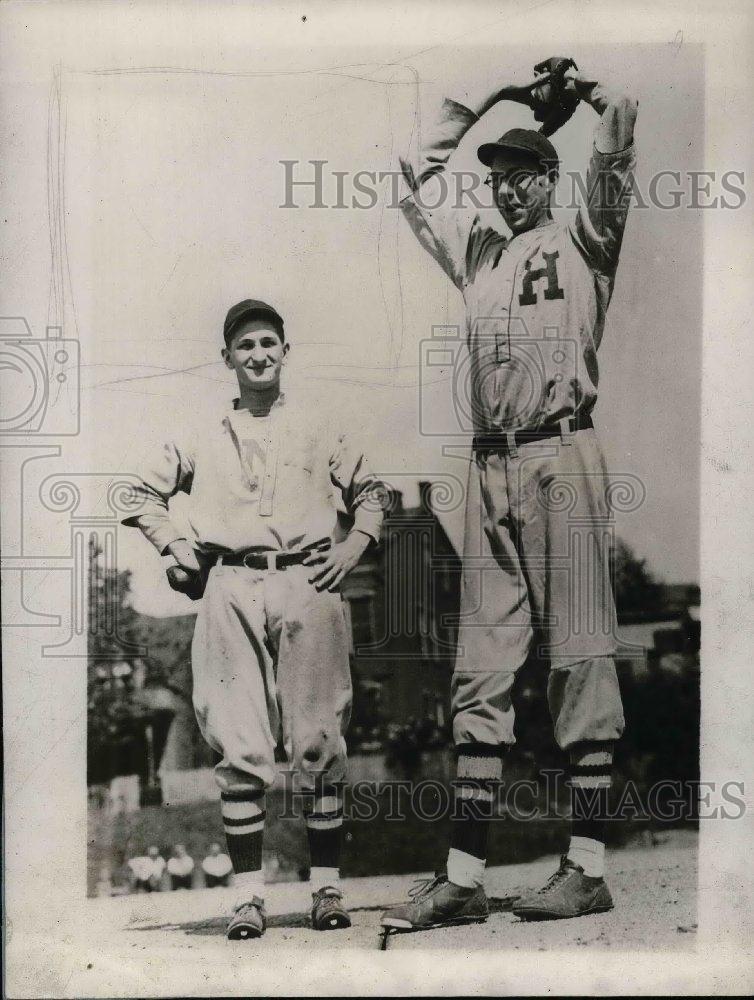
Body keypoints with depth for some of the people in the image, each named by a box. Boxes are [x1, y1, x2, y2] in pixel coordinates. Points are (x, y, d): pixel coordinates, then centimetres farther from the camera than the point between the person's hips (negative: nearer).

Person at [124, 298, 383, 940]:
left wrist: (353, 547, 6)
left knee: (318, 743, -1)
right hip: (230, 592, 1)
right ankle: (249, 895, 5)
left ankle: (327, 885, 9)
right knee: (239, 747, -2)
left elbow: (369, 492, 21)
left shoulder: (322, 426, 14)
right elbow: (146, 494, 25)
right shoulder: (203, 439, 15)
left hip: (308, 585, 0)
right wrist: (178, 548, 11)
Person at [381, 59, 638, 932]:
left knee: (577, 661, -4)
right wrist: (491, 100, 36)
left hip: (562, 458, -5)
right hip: (489, 467, 5)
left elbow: (620, 120, 0)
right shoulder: (476, 250, 23)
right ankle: (463, 877, 5)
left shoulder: (582, 240, 9)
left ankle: (588, 867, 2)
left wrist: (571, 83, 17)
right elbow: (421, 168, 35)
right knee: (480, 671, 2)